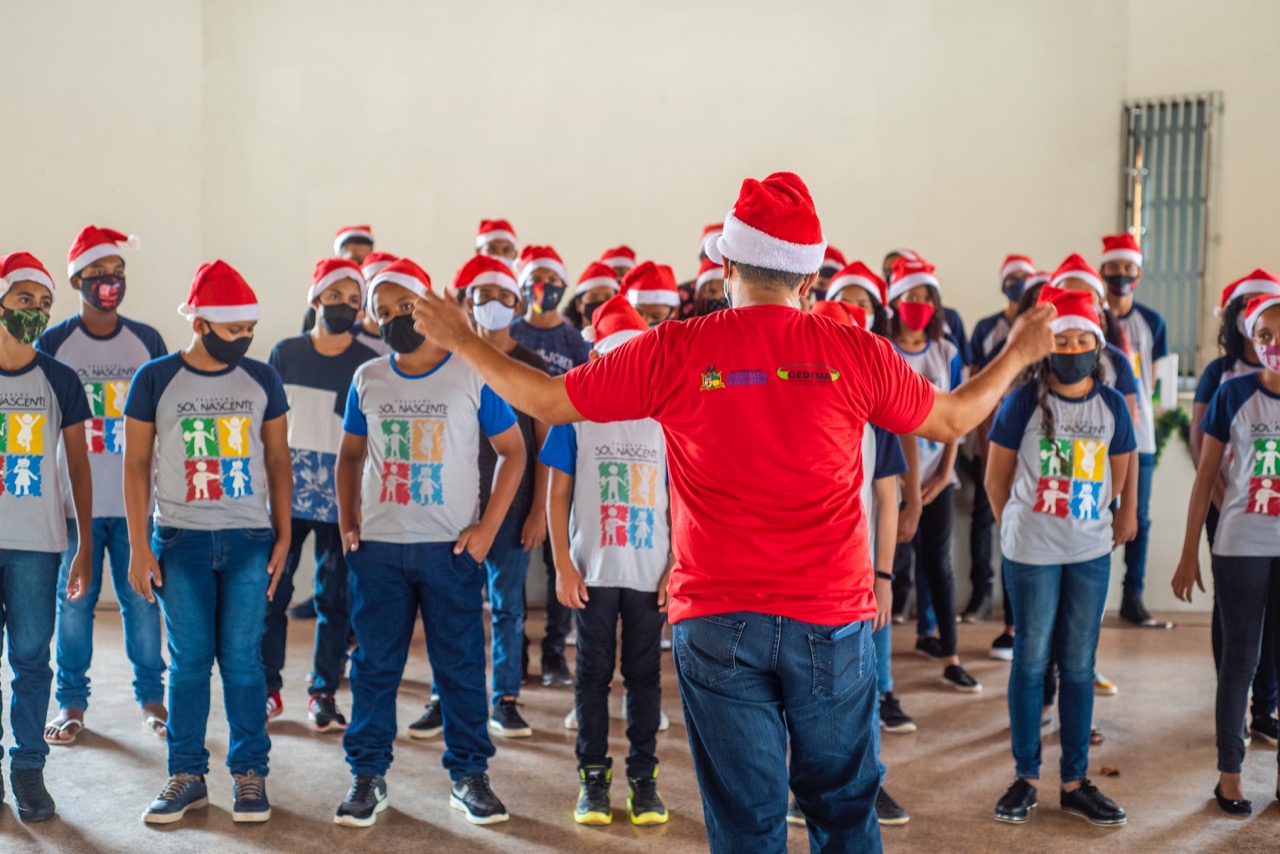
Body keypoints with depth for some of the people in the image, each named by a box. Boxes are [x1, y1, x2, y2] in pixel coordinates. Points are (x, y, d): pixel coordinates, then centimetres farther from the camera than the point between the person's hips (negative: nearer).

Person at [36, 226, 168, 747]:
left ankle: (151, 698, 16)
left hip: (137, 501, 1)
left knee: (142, 600, 5)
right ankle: (71, 703, 16)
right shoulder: (52, 345, 0)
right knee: (74, 603, 5)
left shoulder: (147, 342, 5)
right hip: (75, 502, -1)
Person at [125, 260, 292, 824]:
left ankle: (250, 774, 13)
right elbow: (136, 465, 1)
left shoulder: (262, 379, 5)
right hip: (180, 540, -1)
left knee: (242, 660, 2)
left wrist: (283, 536, 3)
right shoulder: (156, 379, -1)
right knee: (188, 662, 4)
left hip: (249, 540, 1)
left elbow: (278, 461, 10)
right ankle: (187, 776, 15)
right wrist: (139, 547, -4)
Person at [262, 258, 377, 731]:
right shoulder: (285, 353, 6)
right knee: (270, 590, 2)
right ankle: (268, 689, 15)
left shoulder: (369, 363, 1)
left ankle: (323, 692, 16)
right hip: (287, 491, 1)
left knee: (335, 597, 5)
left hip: (342, 496, -1)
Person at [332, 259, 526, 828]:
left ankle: (468, 775, 16)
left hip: (451, 547, -2)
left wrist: (487, 527, -6)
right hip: (377, 547, 2)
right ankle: (368, 775, 19)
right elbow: (350, 455, 17)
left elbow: (512, 451, 1)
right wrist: (347, 523, 5)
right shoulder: (367, 380, 6)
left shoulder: (471, 375, -3)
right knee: (374, 665, 7)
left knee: (460, 665, 4)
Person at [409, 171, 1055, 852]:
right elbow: (953, 419, 12)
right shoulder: (857, 354, -4)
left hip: (717, 622, 0)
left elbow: (547, 401, 3)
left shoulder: (673, 351, -7)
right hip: (832, 618, 1)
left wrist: (461, 341, 20)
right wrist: (1018, 355, 31)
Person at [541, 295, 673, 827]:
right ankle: (593, 776, 18)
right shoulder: (576, 416, -2)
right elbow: (557, 495, 0)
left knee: (644, 675, 8)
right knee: (593, 673, 8)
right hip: (592, 572, -1)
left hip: (651, 575, 1)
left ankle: (643, 776, 18)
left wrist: (677, 569, -4)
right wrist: (563, 567, -6)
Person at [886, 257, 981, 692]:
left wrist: (945, 473, -1)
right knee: (900, 560, -5)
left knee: (938, 562, 5)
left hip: (937, 474, 3)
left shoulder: (947, 353, 5)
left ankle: (948, 657, 11)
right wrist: (903, 475, -8)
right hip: (894, 472, -3)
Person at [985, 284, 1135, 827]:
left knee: (1079, 665, 9)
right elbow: (996, 477, 1)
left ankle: (1076, 782, 18)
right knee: (1031, 662, 5)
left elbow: (1118, 475, 13)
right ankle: (1025, 777, 16)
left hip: (1091, 552, 3)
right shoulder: (1023, 402, -8)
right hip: (1031, 553, -3)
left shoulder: (1112, 405, 1)